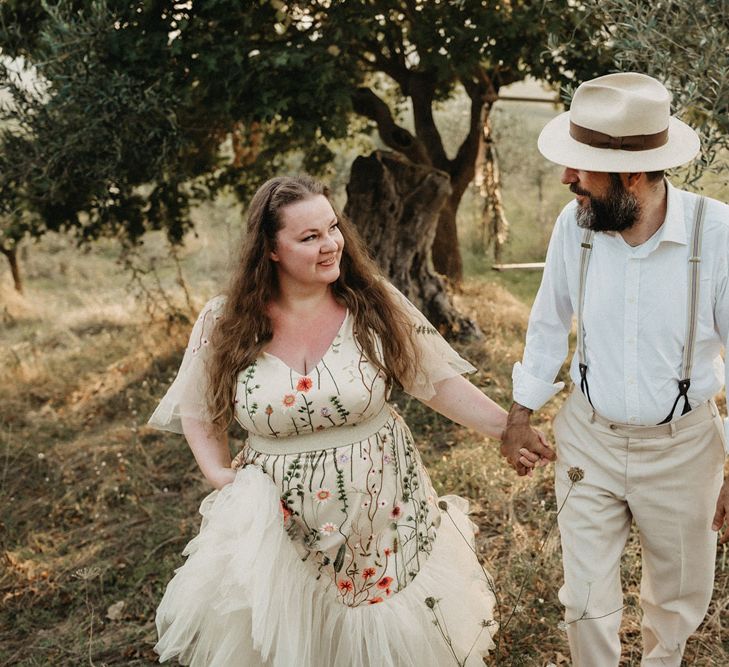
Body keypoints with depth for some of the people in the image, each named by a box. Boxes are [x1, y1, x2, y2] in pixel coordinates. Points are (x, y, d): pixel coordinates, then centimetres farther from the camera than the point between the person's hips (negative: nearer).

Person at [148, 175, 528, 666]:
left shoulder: (375, 303, -7)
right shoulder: (225, 324, -6)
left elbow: (439, 381, -3)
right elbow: (199, 411, 8)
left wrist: (508, 427, -12)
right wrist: (219, 475, -6)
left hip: (383, 517, 1)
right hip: (281, 526, 0)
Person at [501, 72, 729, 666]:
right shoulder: (573, 224, -14)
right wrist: (519, 417, 7)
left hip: (681, 446, -1)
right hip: (589, 439, 1)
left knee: (680, 596, 21)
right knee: (587, 599, 12)